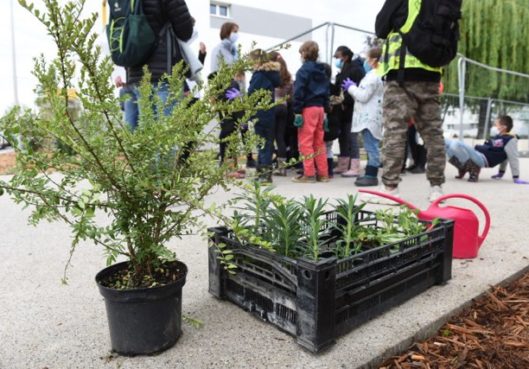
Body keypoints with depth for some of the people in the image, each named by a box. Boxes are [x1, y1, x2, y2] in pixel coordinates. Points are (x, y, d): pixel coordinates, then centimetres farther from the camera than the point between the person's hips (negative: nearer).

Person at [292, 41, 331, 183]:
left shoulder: (304, 70, -7)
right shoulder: (322, 70, 16)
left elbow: (299, 92, -14)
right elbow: (327, 91, 17)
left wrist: (297, 111, -13)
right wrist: (325, 110, 19)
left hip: (307, 108, -8)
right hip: (320, 108, 8)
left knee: (305, 142, -3)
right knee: (319, 142, 12)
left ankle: (309, 174, -2)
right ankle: (323, 173, 15)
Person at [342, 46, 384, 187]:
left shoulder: (373, 76, -13)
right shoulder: (376, 75, 19)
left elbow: (363, 96, -17)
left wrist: (351, 87, -2)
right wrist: (353, 88, 14)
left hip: (370, 118, -11)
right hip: (370, 117, 11)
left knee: (371, 147, -9)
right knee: (371, 147, 12)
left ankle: (371, 176, -8)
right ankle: (370, 174, 17)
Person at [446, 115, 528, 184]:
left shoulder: (510, 140, -7)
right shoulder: (499, 136, 20)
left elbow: (513, 158, -9)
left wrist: (516, 178, -9)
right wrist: (501, 173, 31)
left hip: (483, 158, -10)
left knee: (455, 145, -31)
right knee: (447, 143, 4)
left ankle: (472, 167, -12)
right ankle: (464, 167, 4)